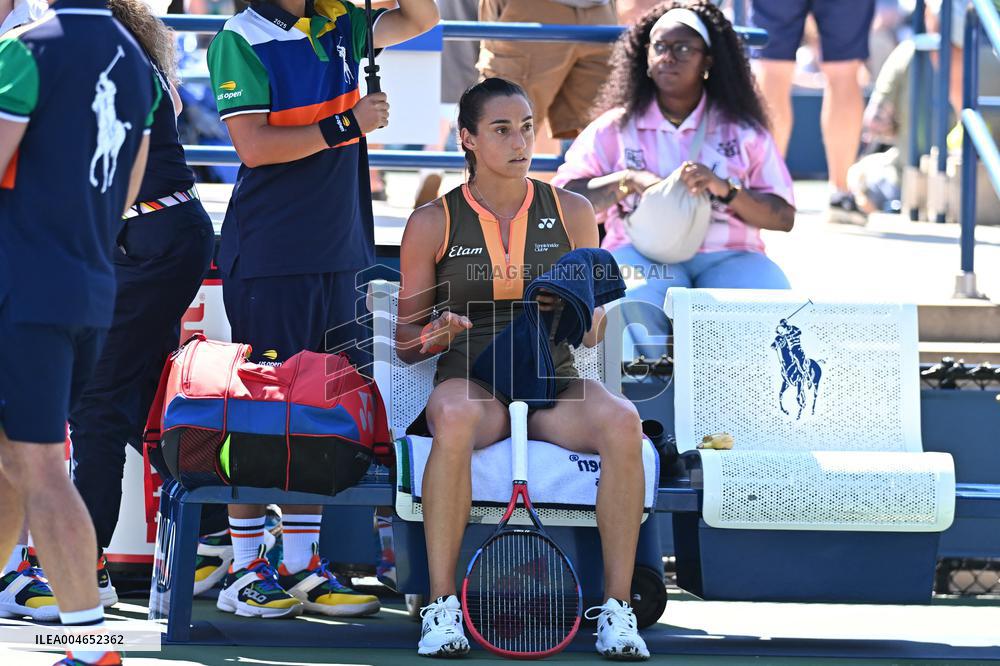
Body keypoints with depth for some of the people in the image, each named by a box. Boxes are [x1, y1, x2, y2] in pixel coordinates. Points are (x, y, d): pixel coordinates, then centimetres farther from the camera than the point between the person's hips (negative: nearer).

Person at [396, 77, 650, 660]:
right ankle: (443, 607, -34)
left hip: (552, 378, 2)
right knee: (454, 419, -40)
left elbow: (593, 330, 13)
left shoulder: (571, 212, 11)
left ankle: (618, 608, -28)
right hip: (471, 378, -2)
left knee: (623, 422, -33)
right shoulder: (433, 223, 6)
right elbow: (406, 345, 8)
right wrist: (437, 334, -16)